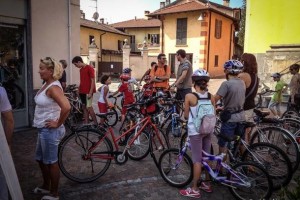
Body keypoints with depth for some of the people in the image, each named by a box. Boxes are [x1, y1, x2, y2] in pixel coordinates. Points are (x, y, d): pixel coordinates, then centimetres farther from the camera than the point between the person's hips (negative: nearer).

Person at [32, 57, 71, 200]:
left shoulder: (53, 87, -23)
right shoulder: (46, 84, 7)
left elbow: (66, 107, -36)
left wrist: (58, 123, -23)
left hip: (50, 130, -10)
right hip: (43, 129, 10)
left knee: (51, 162, 5)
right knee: (40, 159, 23)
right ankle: (46, 186, 43)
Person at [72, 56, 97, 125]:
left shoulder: (89, 68, -9)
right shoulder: (81, 69, 15)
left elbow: (93, 81, -13)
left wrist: (90, 92, -17)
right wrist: (79, 90, 14)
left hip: (88, 92, -8)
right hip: (82, 92, 8)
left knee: (89, 108, -8)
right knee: (84, 108, 8)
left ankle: (96, 123, 0)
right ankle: (86, 123, 13)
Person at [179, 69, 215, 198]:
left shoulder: (189, 96, -13)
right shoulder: (211, 97, 0)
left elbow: (186, 116, -4)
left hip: (195, 131, -5)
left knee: (197, 160, 1)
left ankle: (194, 190, 11)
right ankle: (207, 184, 31)